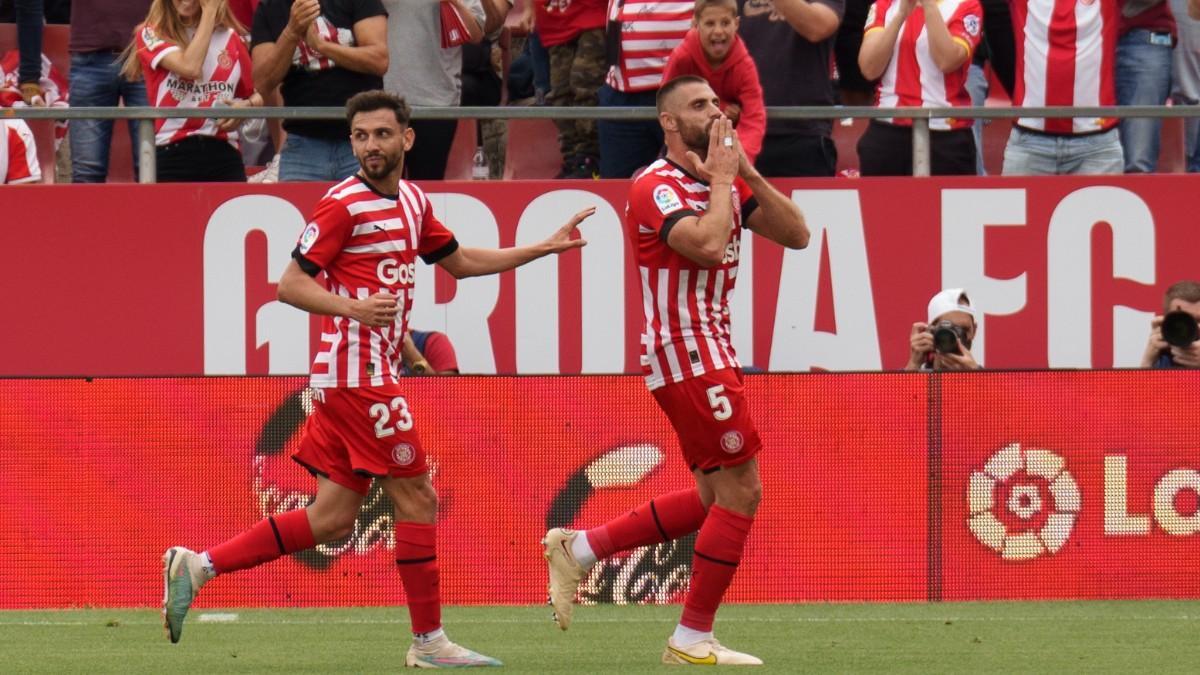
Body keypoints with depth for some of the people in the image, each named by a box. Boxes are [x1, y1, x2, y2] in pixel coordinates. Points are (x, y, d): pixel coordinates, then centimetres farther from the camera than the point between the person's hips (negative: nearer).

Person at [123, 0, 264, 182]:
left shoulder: (230, 37, 14)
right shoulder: (152, 34, 4)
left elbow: (258, 95, 24)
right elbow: (190, 68, -14)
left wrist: (246, 105, -1)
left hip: (224, 154, 3)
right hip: (172, 155, -3)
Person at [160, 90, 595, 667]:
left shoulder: (412, 202, 15)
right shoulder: (343, 205, -10)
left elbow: (459, 261, 29)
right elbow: (291, 284, -12)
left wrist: (545, 247, 26)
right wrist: (353, 308, -28)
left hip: (372, 373, 9)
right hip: (358, 374, -9)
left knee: (332, 520, 6)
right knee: (417, 500, -4)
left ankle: (197, 566, 6)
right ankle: (429, 641, 4)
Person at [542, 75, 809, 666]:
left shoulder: (726, 184, 14)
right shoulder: (657, 186, -13)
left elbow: (796, 235, 8)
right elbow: (707, 244, -29)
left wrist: (747, 173, -2)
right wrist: (721, 179, -15)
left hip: (709, 352, 9)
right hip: (688, 355, -9)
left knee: (716, 496, 14)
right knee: (740, 491, -8)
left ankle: (579, 549, 17)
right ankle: (693, 637, -2)